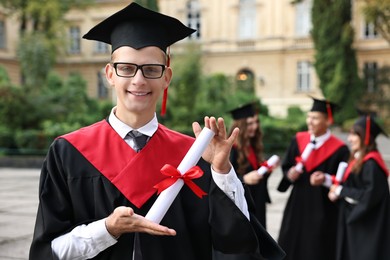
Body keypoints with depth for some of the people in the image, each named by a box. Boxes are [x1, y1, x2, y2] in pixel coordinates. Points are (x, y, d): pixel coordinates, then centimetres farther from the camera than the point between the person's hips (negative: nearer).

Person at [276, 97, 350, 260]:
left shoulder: (339, 149, -12)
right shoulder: (298, 140, 2)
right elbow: (286, 167, 8)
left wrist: (326, 179, -26)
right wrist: (290, 174, -13)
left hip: (323, 210, -4)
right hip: (297, 205, 4)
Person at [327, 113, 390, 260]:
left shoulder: (371, 163, -19)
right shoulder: (358, 159, 9)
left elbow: (371, 195, -24)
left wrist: (341, 191, -15)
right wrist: (337, 191, -2)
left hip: (368, 225, -9)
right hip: (354, 220, 9)